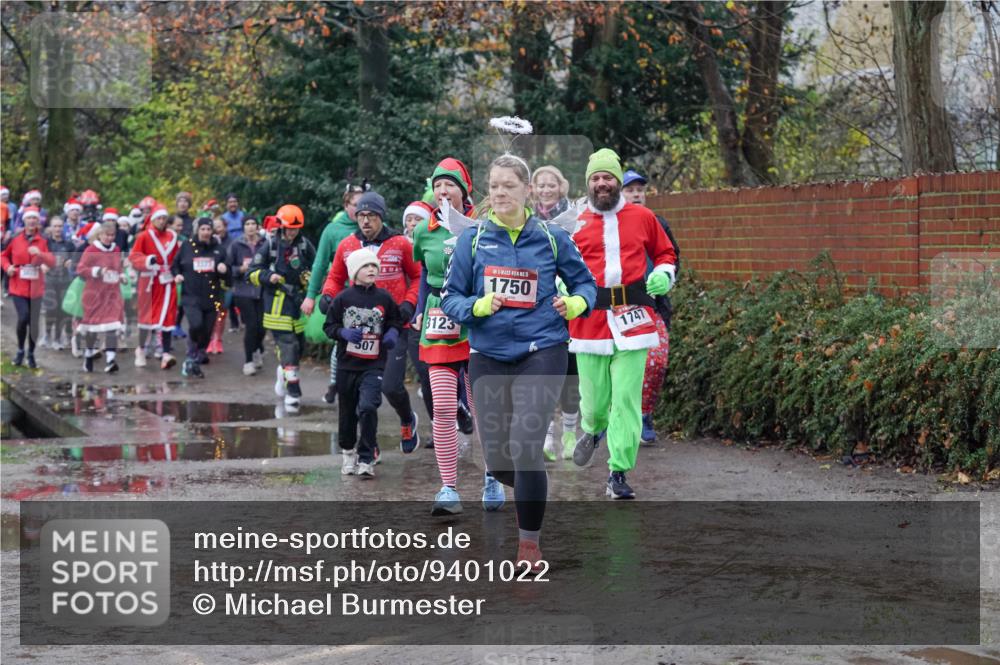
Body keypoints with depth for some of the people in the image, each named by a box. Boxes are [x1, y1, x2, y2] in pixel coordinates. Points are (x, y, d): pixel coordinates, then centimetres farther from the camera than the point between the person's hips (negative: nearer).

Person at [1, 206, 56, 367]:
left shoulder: (43, 242, 1)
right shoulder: (15, 240, -1)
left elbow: (52, 262, -9)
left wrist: (40, 253, -27)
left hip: (36, 287, 2)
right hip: (18, 286, -2)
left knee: (34, 322, 6)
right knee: (23, 316, -17)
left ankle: (31, 354, 23)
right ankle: (20, 350, 5)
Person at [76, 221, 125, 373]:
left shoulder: (116, 250, 10)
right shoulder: (91, 250, -8)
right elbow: (80, 269, -11)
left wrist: (121, 276, 7)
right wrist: (97, 271, -22)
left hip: (113, 294, 3)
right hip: (95, 293, -3)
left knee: (112, 326, -11)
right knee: (93, 326, 9)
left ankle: (110, 360, -17)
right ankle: (89, 356, 31)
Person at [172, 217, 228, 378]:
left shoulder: (218, 248, 9)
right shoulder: (187, 246, 3)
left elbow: (226, 270, 15)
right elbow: (175, 264, 14)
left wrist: (223, 269, -8)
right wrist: (177, 275, -6)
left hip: (212, 297, 3)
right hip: (191, 296, -3)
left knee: (206, 332, 5)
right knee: (196, 325, -25)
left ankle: (196, 363, 21)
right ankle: (191, 357, -4)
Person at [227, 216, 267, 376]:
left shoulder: (265, 244, -1)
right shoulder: (236, 245, 0)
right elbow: (228, 267, 5)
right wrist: (242, 269, -11)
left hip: (262, 290, 1)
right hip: (244, 291, -1)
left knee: (261, 325, 0)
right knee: (251, 325, -7)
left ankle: (257, 350, 33)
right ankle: (248, 361, 7)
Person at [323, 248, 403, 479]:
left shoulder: (384, 298, 1)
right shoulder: (343, 298, -2)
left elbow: (395, 321, 16)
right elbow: (329, 325, 4)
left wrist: (392, 333, -4)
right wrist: (344, 333, -14)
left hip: (374, 365, -1)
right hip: (347, 364, 1)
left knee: (368, 407, -18)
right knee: (348, 411, 13)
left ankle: (366, 460, -9)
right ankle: (348, 452, 34)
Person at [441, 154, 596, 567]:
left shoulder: (552, 238, 1)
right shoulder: (472, 239, 2)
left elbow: (585, 284, 10)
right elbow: (450, 298, 3)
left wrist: (573, 304, -12)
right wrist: (479, 306, -18)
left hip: (541, 353, -2)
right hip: (489, 357, 2)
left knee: (525, 448, -16)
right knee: (498, 462, 4)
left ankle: (530, 544, 0)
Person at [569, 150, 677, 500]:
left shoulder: (642, 217, 8)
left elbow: (665, 253, 21)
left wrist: (663, 275, 1)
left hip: (632, 319, 0)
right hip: (589, 319, 0)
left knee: (626, 399, -6)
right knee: (593, 399, 3)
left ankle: (619, 474, 0)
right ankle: (592, 432, 40)